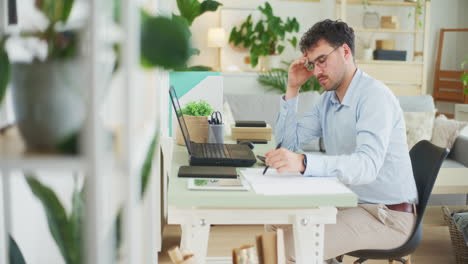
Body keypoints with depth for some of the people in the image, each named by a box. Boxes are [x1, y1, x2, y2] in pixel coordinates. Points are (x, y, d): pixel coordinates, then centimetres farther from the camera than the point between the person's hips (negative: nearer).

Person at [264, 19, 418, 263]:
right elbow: (288, 142, 7)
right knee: (276, 223, 7)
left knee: (294, 244, -24)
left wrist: (303, 163, -50)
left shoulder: (374, 95, -20)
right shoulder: (328, 99, 8)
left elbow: (367, 165, -36)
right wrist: (293, 88, -1)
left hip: (387, 215, -8)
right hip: (348, 202, 9)